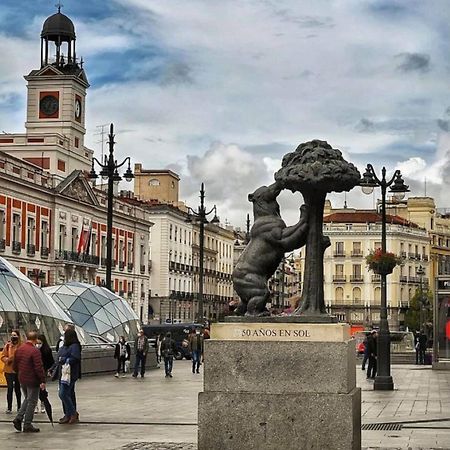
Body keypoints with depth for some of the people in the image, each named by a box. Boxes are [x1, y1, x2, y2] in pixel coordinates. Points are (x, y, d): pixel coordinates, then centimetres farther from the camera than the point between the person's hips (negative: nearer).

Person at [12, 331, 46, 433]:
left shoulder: (19, 350, 6)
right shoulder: (35, 351, -18)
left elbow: (14, 366, 14)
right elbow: (39, 368, -21)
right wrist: (42, 381, -16)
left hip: (22, 379, 7)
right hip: (32, 380, -7)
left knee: (27, 399, 23)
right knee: (31, 402, 3)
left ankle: (18, 418, 12)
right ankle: (27, 425, 5)